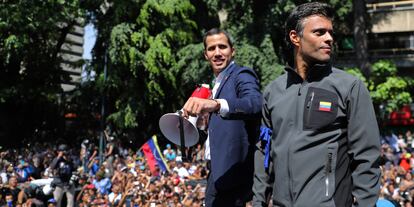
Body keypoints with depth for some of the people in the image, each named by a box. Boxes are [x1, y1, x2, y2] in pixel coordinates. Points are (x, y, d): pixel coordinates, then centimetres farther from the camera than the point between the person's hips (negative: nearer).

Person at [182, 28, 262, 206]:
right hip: (219, 171, 9)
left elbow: (255, 103, -32)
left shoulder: (242, 75, -9)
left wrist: (215, 104, -46)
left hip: (231, 172, -9)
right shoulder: (218, 83, 18)